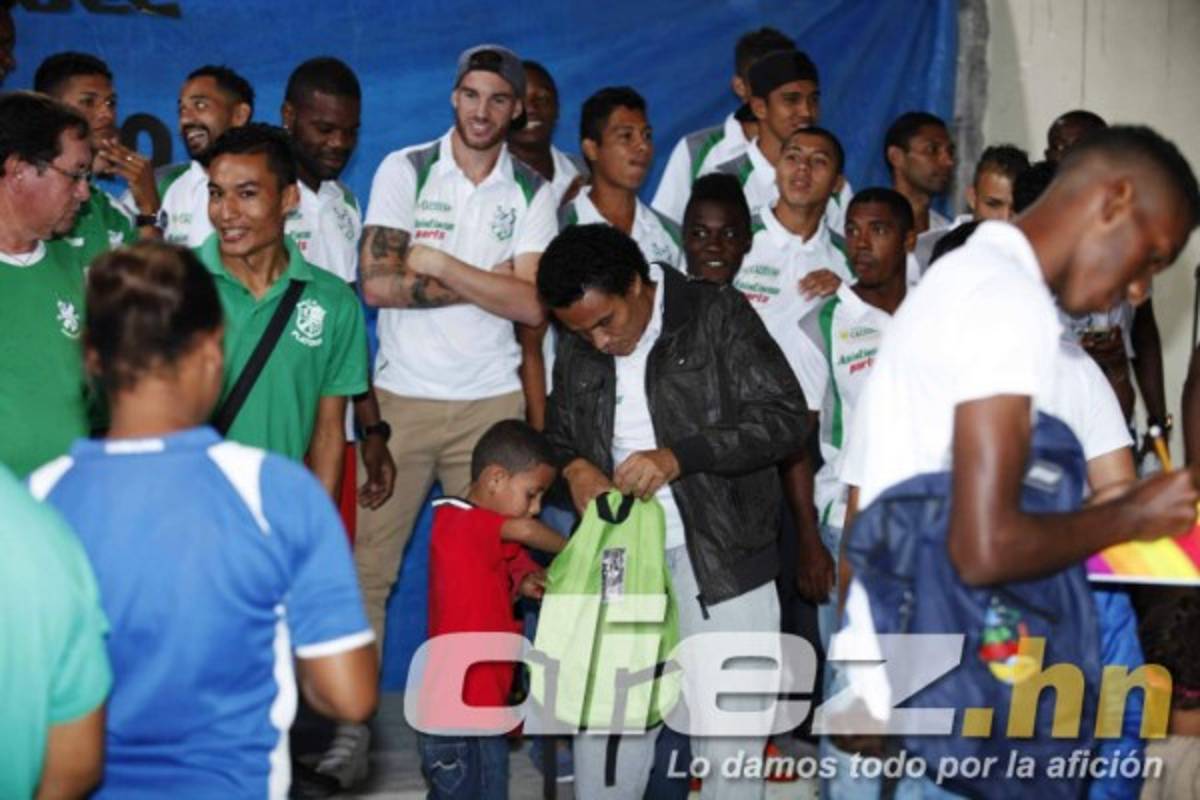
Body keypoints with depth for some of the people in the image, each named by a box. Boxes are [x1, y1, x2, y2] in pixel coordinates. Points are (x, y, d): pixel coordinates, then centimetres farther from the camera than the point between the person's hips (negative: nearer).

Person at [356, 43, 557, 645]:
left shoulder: (532, 192, 6)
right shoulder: (404, 170, 1)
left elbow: (532, 304, -5)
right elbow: (377, 284, -10)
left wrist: (440, 264, -10)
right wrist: (485, 282, -7)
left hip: (492, 401, 2)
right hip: (401, 396, -1)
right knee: (368, 564, -1)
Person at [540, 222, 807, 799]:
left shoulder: (717, 316, -6)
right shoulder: (576, 349, 9)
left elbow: (784, 417, -11)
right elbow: (558, 435, 21)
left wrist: (677, 457, -21)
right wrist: (573, 466, -4)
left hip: (720, 553, -4)